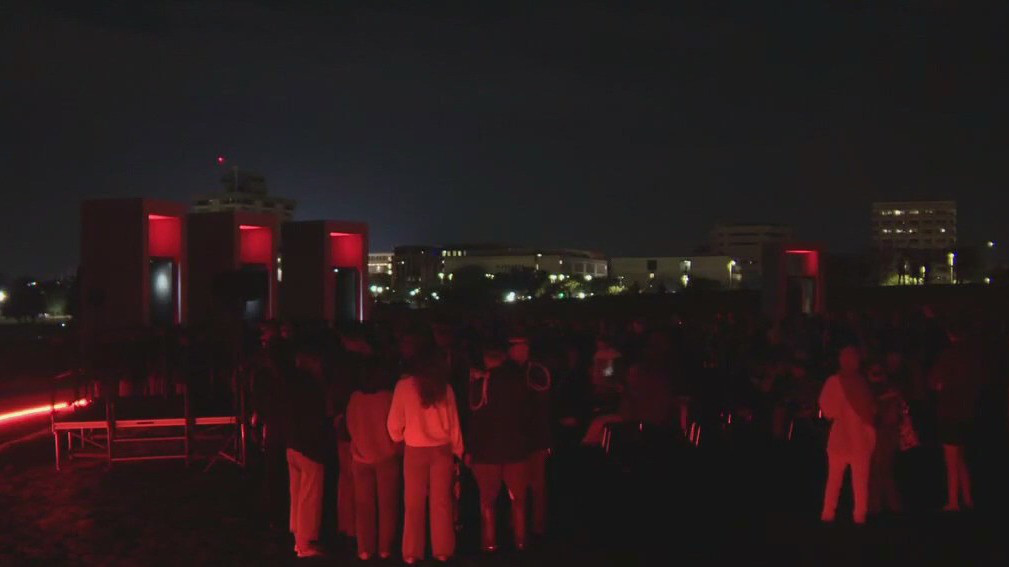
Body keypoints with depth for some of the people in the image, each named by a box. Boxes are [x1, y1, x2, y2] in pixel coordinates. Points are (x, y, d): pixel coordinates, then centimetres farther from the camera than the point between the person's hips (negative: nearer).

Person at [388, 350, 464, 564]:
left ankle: (412, 553, 10)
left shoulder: (404, 386, -2)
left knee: (414, 504, 8)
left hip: (415, 450, -1)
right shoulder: (444, 387, 3)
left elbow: (394, 423, -1)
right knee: (441, 502, 9)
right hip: (442, 449, 1)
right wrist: (458, 451, 12)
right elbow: (453, 422, 4)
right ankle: (442, 550, 12)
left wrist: (398, 438, 19)